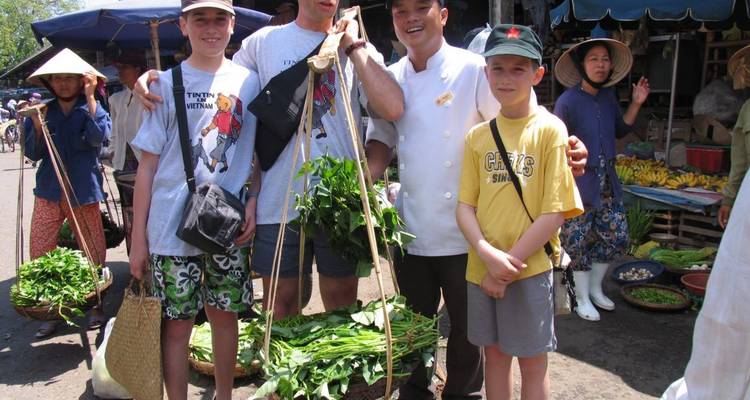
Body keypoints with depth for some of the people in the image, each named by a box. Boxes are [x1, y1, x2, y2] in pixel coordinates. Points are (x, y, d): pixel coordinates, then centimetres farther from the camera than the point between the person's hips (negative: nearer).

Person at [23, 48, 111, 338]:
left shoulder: (94, 109, 0)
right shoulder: (43, 111, 7)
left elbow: (99, 137, -21)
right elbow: (32, 153, 2)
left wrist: (89, 97, -19)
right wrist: (37, 124, -13)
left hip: (84, 192, -2)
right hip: (48, 192, 2)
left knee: (93, 253, 6)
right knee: (39, 254, 1)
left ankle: (95, 306, 24)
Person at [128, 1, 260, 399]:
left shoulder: (249, 81, 5)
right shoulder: (166, 84, 2)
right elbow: (148, 164, 1)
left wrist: (253, 202, -5)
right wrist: (138, 238, -1)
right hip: (172, 228, -1)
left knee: (225, 315, 13)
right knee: (177, 323, 4)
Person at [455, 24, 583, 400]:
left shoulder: (550, 130, -9)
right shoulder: (477, 135, 3)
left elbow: (554, 213, -13)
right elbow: (465, 205, 0)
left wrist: (509, 263, -13)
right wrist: (488, 254, -16)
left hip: (530, 268, -4)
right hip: (481, 267, 4)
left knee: (531, 360, 11)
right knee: (495, 353, 17)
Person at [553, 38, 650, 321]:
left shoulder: (609, 95, 5)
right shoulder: (568, 101, -15)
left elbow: (621, 131, 18)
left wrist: (636, 104, 5)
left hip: (607, 181, 7)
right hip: (579, 181, -7)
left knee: (616, 237, 11)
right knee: (578, 241, 3)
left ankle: (595, 288, 32)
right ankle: (582, 300, 22)